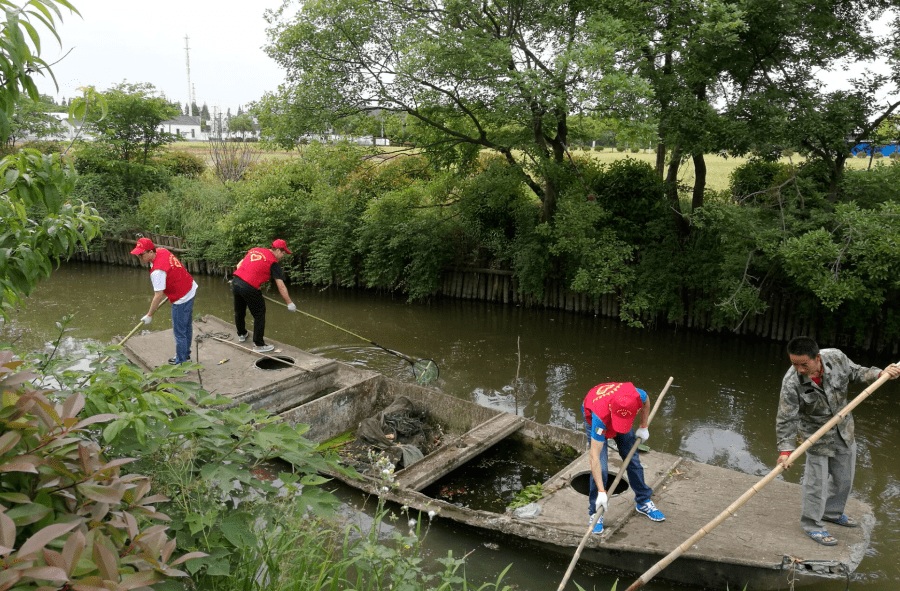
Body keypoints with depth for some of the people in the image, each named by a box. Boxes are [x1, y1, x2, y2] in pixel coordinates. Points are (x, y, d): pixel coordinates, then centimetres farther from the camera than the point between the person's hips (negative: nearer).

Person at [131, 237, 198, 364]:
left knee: (179, 332, 1)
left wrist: (149, 315, -16)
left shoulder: (157, 271, -28)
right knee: (187, 326, 21)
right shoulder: (162, 251, 0)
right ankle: (186, 355, 36)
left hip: (182, 299, -10)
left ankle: (181, 363, 11)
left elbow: (158, 296, -26)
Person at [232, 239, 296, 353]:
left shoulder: (254, 250, 17)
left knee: (239, 311, 26)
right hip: (249, 287, -8)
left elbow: (239, 265, 21)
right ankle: (259, 345, 10)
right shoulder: (273, 262, -2)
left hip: (235, 281, 8)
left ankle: (241, 334, 49)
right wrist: (289, 303, -2)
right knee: (259, 315, 7)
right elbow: (280, 286, -6)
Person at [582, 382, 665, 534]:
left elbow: (646, 400, -8)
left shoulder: (636, 395, -39)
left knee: (632, 459, 9)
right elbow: (594, 456, -42)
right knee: (600, 468, -13)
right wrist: (601, 492, -42)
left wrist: (643, 427, -1)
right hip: (593, 417, -4)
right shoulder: (600, 417, -47)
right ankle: (595, 513, 4)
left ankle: (643, 502, 29)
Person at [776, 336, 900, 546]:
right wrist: (785, 450, -28)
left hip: (844, 432, 5)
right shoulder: (791, 383, -30)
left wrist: (881, 374, -13)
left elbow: (856, 373, 2)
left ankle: (832, 512, 45)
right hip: (816, 436, -5)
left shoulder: (836, 357, -22)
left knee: (844, 477, 21)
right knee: (816, 482, 3)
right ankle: (812, 524, 23)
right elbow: (786, 419, -23)